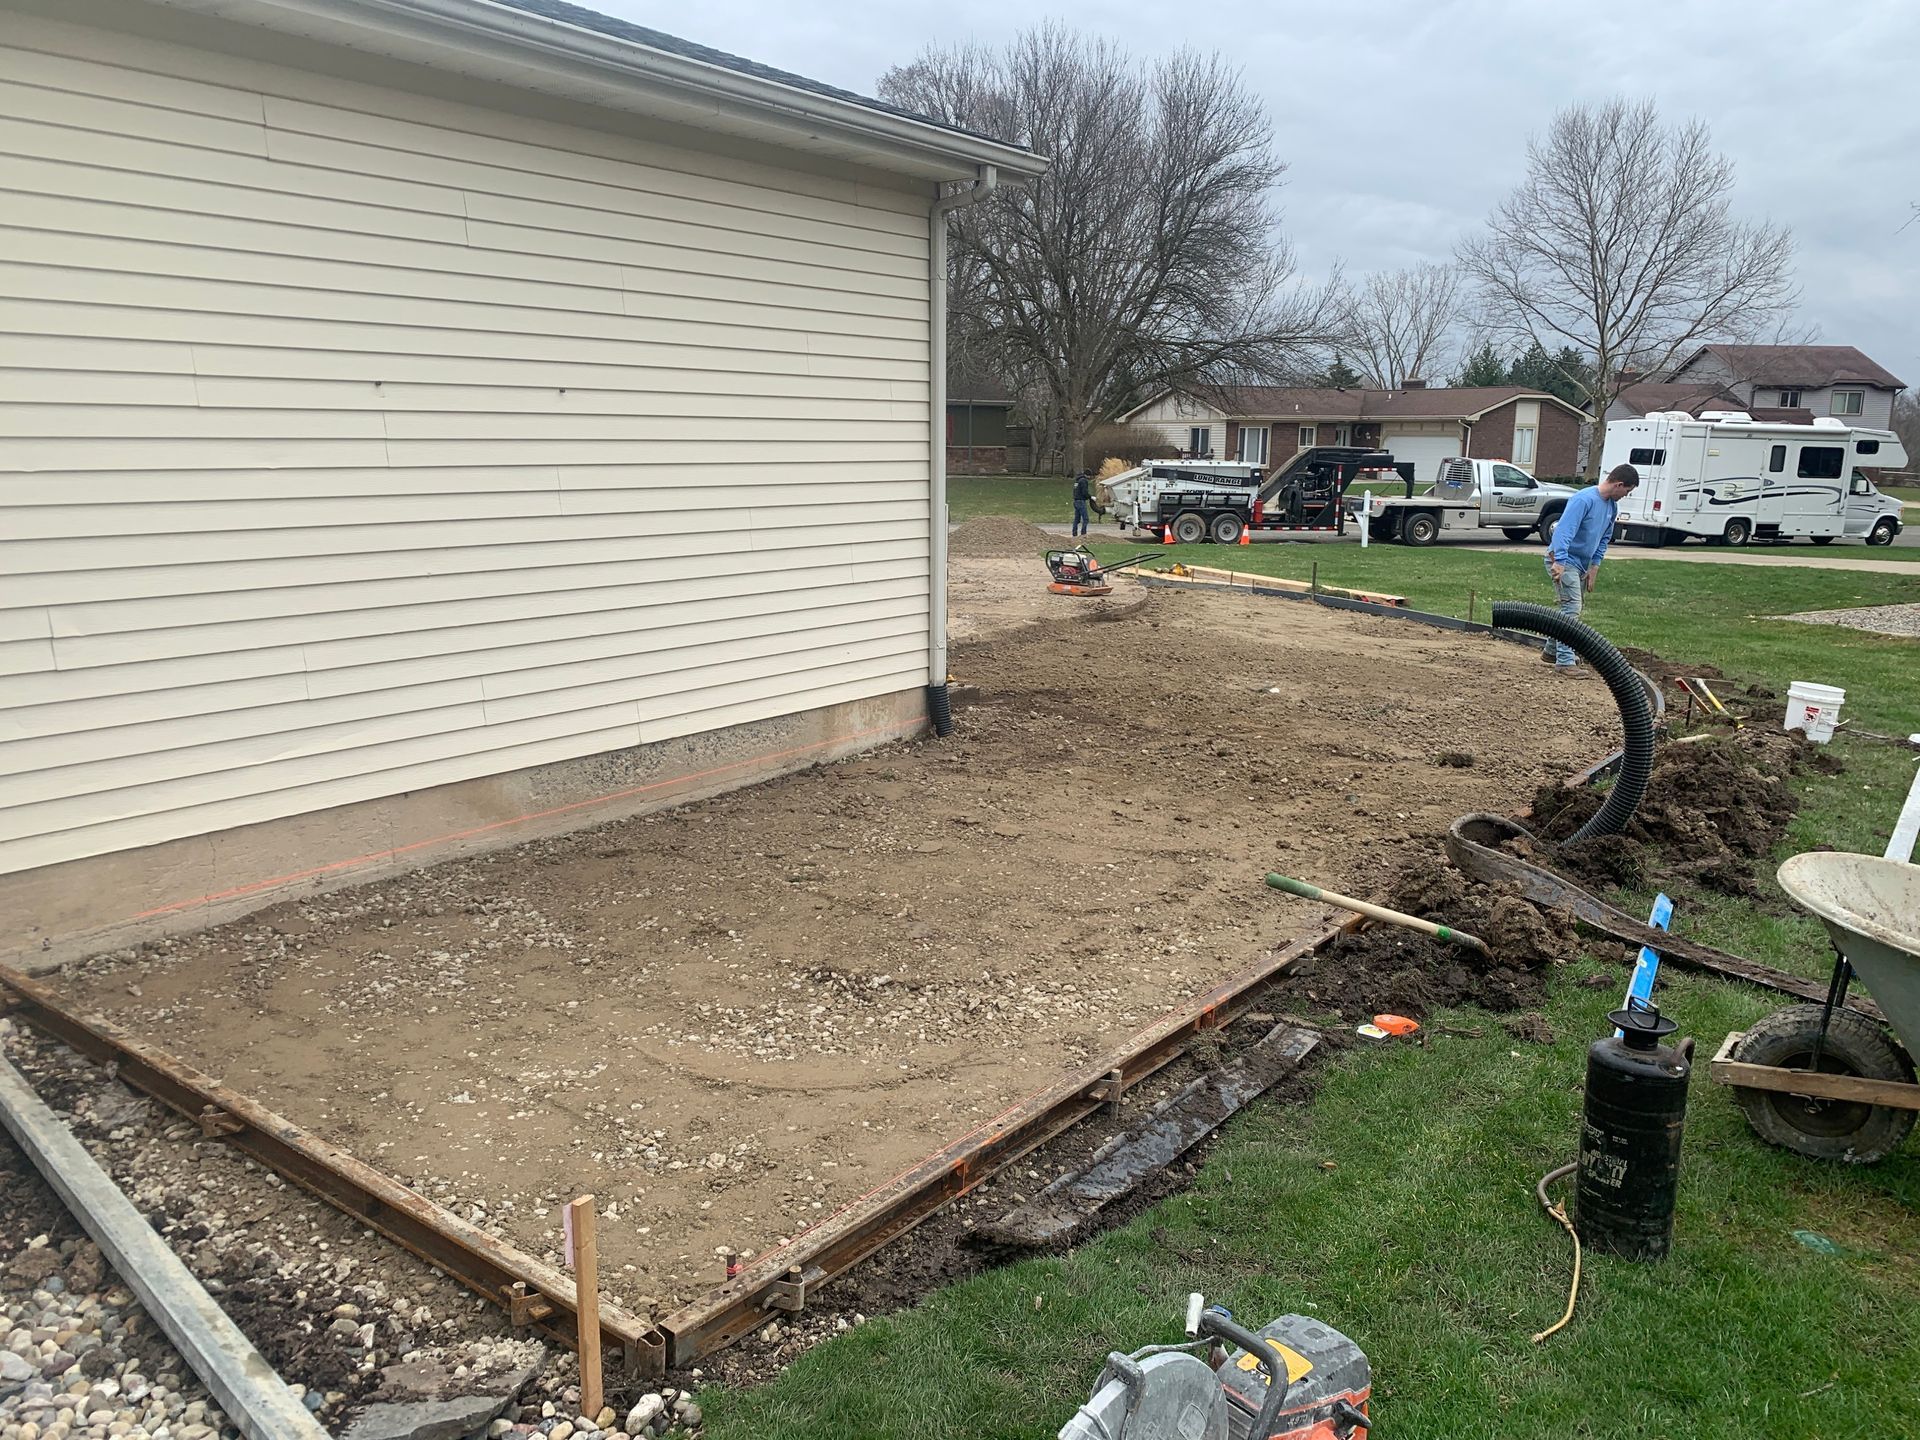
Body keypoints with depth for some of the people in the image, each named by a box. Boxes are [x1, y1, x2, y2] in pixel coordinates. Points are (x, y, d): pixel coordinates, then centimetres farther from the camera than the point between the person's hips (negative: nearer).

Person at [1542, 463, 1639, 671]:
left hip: (1581, 563, 9)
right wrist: (1559, 562, -38)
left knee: (1571, 609, 17)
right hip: (1563, 560, -9)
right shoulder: (1584, 500, -21)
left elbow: (1604, 539, 15)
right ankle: (1564, 662, -14)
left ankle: (1551, 651, 32)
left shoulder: (1612, 506, 7)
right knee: (1571, 609, -14)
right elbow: (1564, 531, -30)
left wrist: (1593, 568, 8)